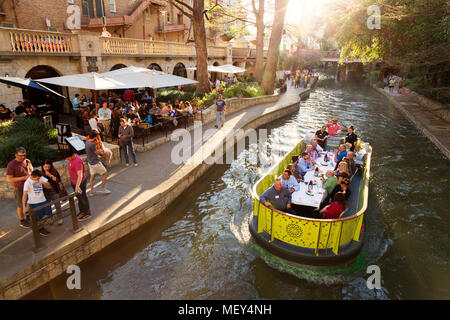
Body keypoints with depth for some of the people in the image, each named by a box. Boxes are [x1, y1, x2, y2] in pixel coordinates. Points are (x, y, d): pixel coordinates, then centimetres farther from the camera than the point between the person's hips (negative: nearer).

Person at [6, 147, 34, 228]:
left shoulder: (27, 161, -1)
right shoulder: (11, 165, -18)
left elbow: (31, 170, 17)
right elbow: (9, 179, -19)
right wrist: (23, 178, -24)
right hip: (19, 188, -5)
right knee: (21, 205, 8)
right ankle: (22, 221, 24)